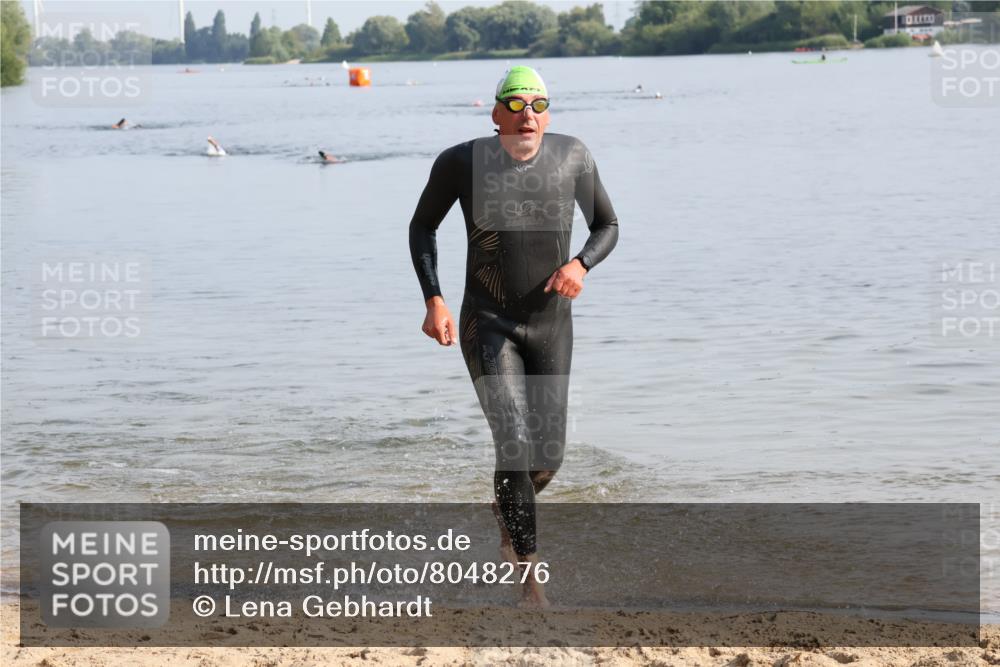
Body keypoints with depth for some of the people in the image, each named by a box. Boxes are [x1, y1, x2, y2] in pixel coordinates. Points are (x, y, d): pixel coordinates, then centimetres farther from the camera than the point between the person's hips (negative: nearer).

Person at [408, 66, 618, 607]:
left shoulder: (572, 157, -8)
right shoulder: (462, 162, -13)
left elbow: (607, 226, 6)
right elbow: (422, 226, 3)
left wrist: (579, 264, -17)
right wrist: (433, 301, -9)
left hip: (551, 324, 3)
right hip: (487, 325, -3)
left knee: (548, 456, 7)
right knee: (515, 443, -18)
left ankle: (505, 510, 44)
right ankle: (529, 578, -8)